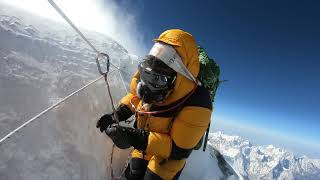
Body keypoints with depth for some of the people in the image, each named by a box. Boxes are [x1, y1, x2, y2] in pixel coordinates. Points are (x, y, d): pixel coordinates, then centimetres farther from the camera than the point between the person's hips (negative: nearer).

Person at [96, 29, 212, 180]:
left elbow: (180, 150, -32)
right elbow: (136, 95, -1)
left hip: (169, 155, -4)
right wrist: (119, 113, -17)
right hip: (143, 144, 5)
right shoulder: (147, 79, -25)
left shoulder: (196, 104, -39)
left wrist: (137, 139, -43)